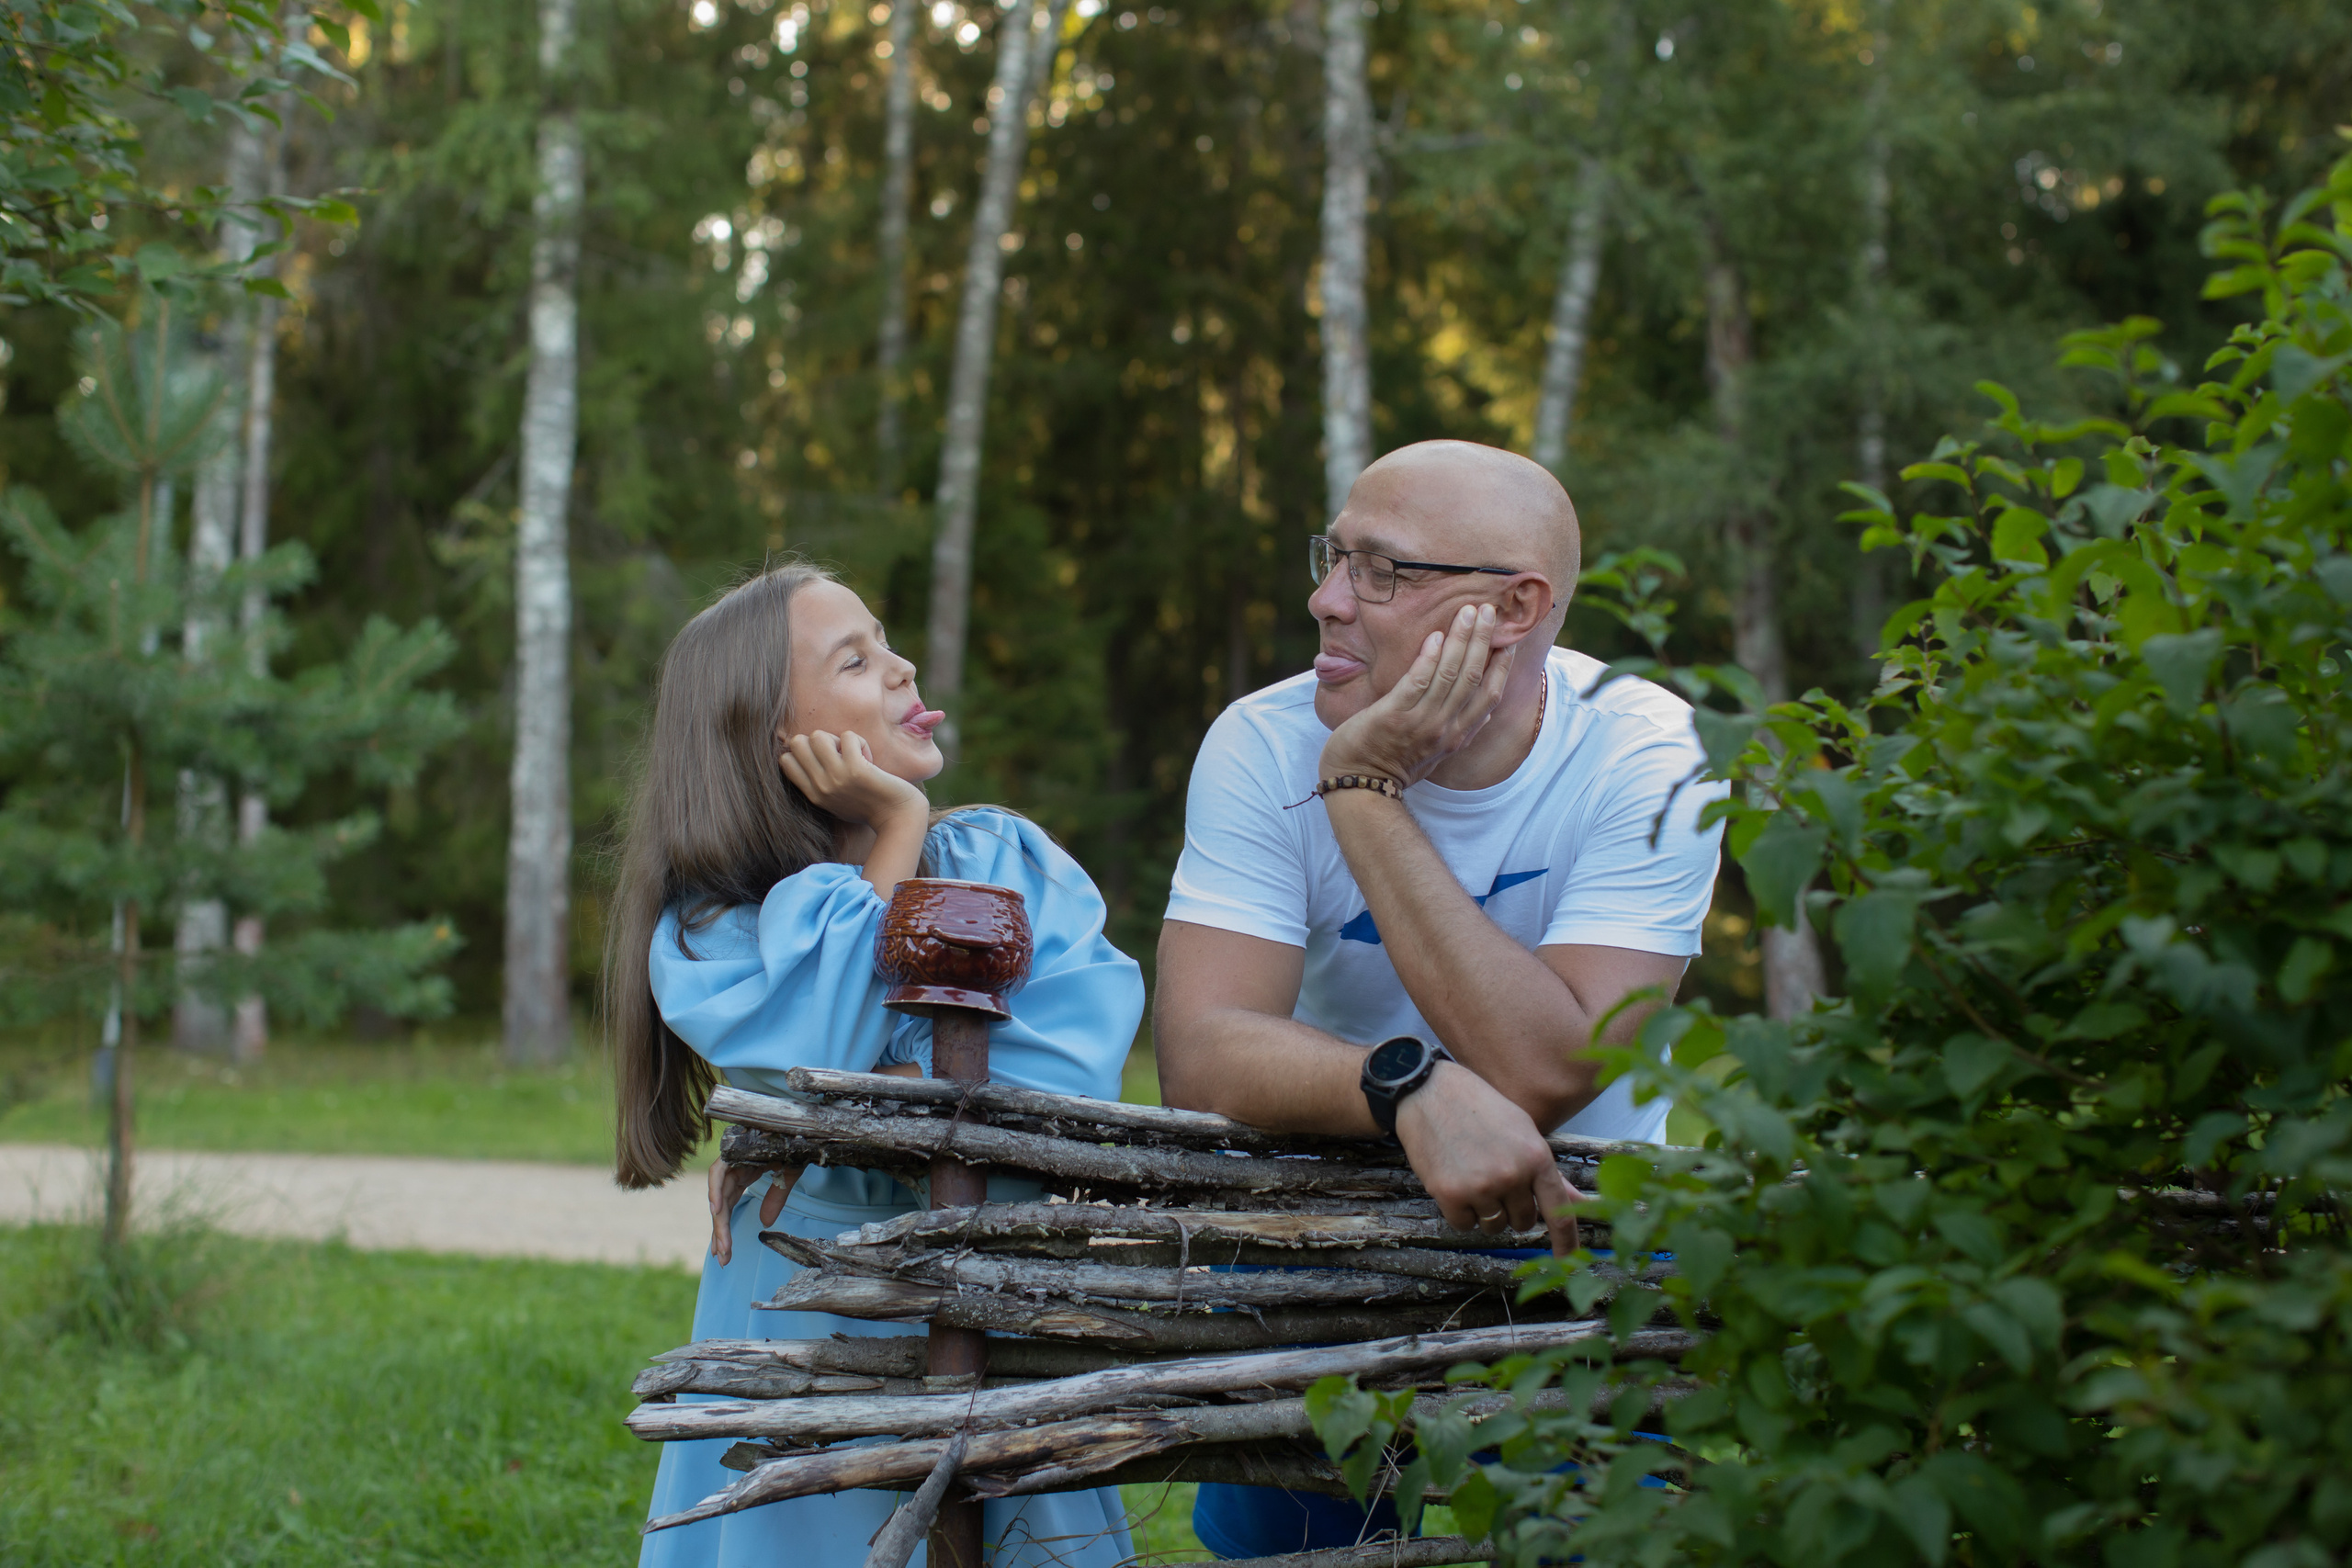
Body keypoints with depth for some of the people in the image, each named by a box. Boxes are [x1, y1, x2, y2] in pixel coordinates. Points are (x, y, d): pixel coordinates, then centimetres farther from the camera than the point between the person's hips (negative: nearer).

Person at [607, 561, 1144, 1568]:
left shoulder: (1009, 860, 0)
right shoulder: (706, 931, -3)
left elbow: (1075, 1066, -16)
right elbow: (823, 1054, -23)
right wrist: (898, 833, -13)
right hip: (811, 1339, -1)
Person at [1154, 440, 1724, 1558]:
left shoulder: (1640, 761, -18)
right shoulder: (1265, 747, -13)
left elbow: (1545, 1076, -29)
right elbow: (1199, 1055, -24)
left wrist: (1366, 791, -29)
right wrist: (1412, 1087, -43)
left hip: (1573, 1223, -1)